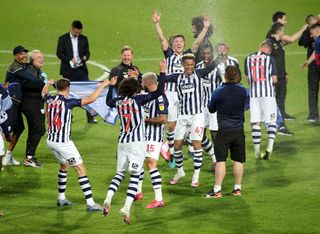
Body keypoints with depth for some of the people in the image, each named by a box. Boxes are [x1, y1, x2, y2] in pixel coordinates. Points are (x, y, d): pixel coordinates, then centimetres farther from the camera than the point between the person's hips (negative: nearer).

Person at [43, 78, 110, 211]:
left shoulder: (49, 100, 2)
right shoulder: (67, 102, -16)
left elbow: (44, 93, 29)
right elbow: (90, 99, -20)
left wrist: (48, 84, 49)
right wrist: (103, 85, -9)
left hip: (50, 141, 7)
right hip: (63, 142, -7)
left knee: (64, 165, 28)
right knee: (81, 169, -2)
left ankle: (61, 198, 33)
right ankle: (90, 203, -7)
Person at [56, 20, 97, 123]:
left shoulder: (84, 39, 8)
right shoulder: (63, 39, -1)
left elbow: (87, 52, 11)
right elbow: (59, 53, -5)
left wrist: (85, 57, -13)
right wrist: (70, 59, -18)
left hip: (81, 69, 2)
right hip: (69, 71, -2)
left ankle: (90, 117, -1)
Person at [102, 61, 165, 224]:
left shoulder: (118, 101, 6)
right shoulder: (138, 99, -7)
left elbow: (108, 102, 31)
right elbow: (159, 91, -13)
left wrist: (111, 86, 44)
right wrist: (162, 72, -7)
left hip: (122, 142, 5)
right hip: (138, 142, -5)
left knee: (120, 173, 17)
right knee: (134, 175, -5)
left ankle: (108, 199, -6)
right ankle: (126, 209, -17)